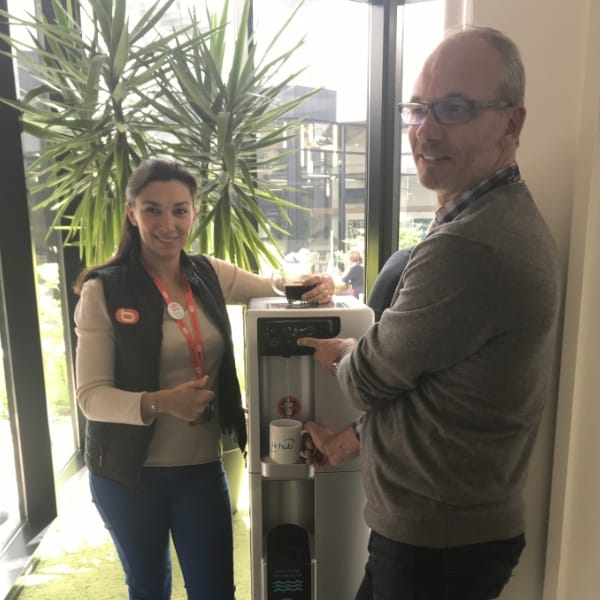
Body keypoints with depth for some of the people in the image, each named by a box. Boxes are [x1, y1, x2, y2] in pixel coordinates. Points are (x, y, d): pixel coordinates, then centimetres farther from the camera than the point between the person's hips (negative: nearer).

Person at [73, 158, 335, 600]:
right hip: (129, 473, -2)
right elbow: (91, 395, -13)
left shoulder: (209, 275, -1)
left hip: (202, 466, 3)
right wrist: (160, 402, -31)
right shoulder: (103, 290, -13)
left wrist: (316, 284, -12)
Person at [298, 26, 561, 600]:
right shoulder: (508, 220, 5)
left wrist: (341, 354, 6)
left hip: (437, 542, -9)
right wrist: (352, 440, 15)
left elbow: (369, 379, -17)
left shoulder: (464, 249, -30)